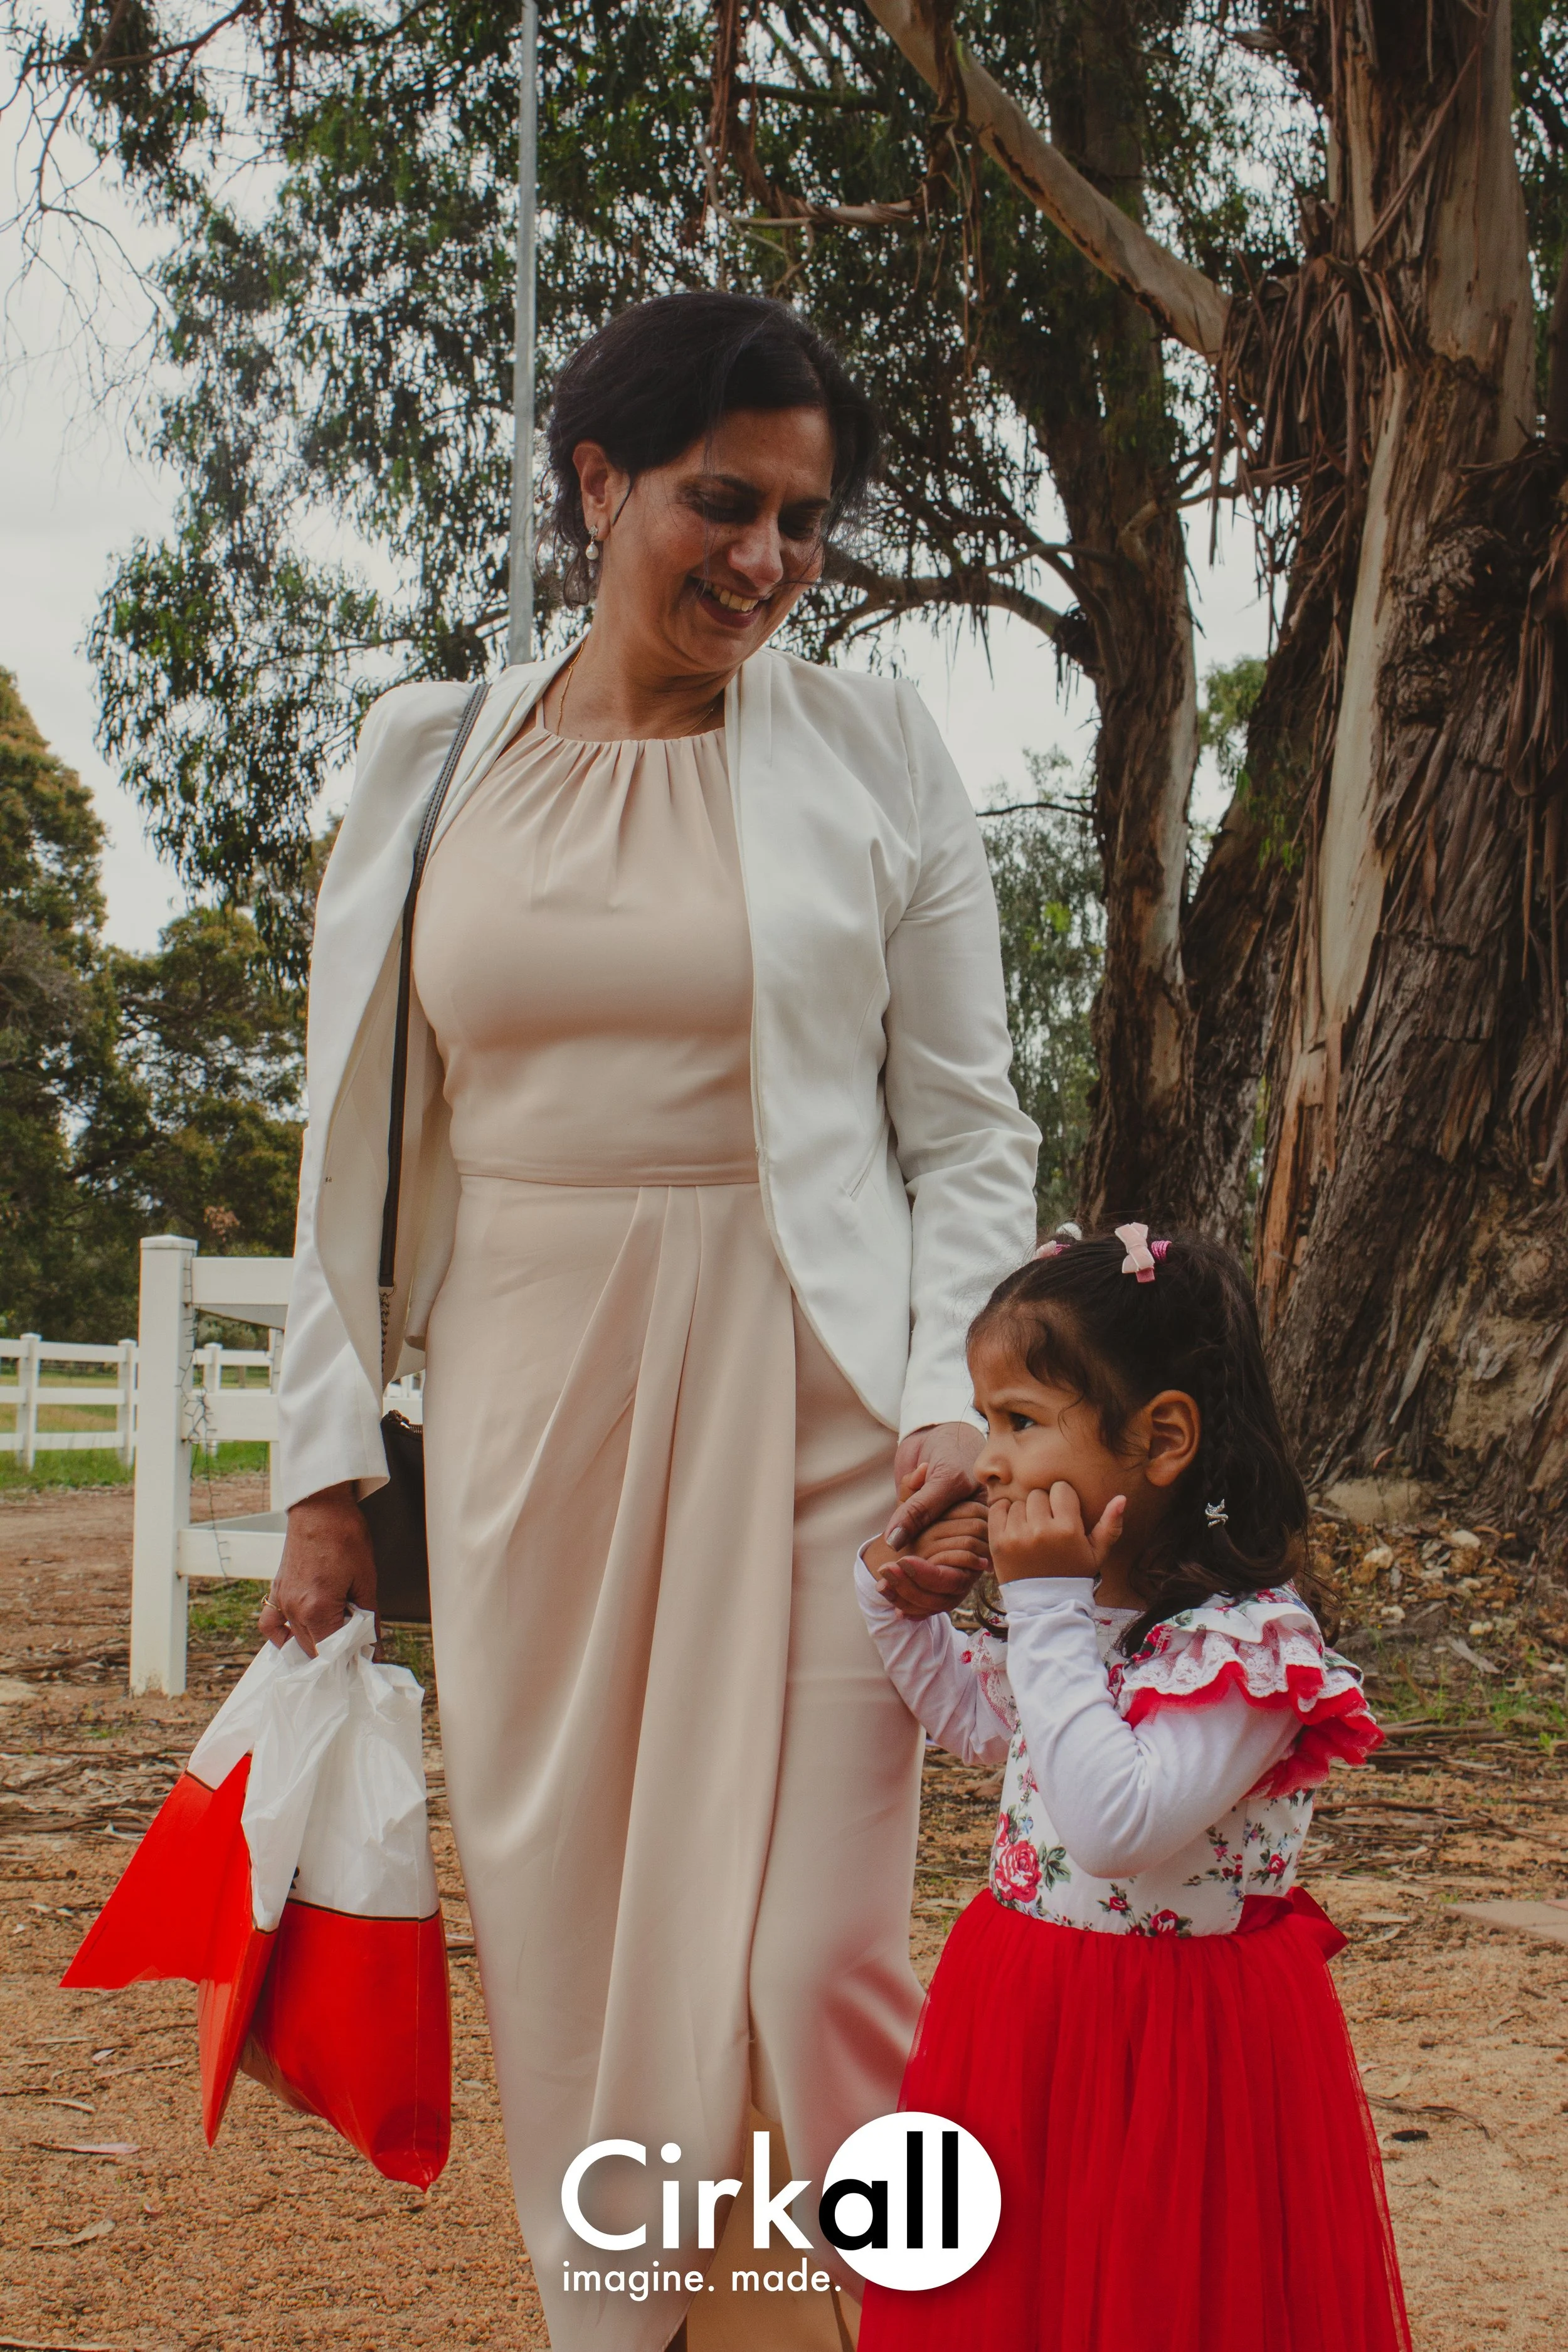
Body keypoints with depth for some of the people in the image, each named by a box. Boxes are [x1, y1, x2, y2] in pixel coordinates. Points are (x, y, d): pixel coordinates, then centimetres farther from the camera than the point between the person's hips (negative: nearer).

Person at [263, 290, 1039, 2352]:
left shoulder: (876, 754, 4)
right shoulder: (431, 761, 8)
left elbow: (966, 1133, 4)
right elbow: (359, 1146, 11)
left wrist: (955, 1408, -9)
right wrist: (329, 1467, 7)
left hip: (805, 1405, -2)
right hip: (528, 1406, 2)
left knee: (807, 1958, -6)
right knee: (568, 1944, 7)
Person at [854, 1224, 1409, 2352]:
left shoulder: (1252, 1642, -24)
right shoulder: (1089, 1609, 2)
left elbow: (1114, 1825, -34)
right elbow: (981, 1721, 21)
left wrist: (1049, 1612, -31)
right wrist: (900, 1601, 7)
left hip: (1175, 2036, -8)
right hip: (1035, 2003, 8)